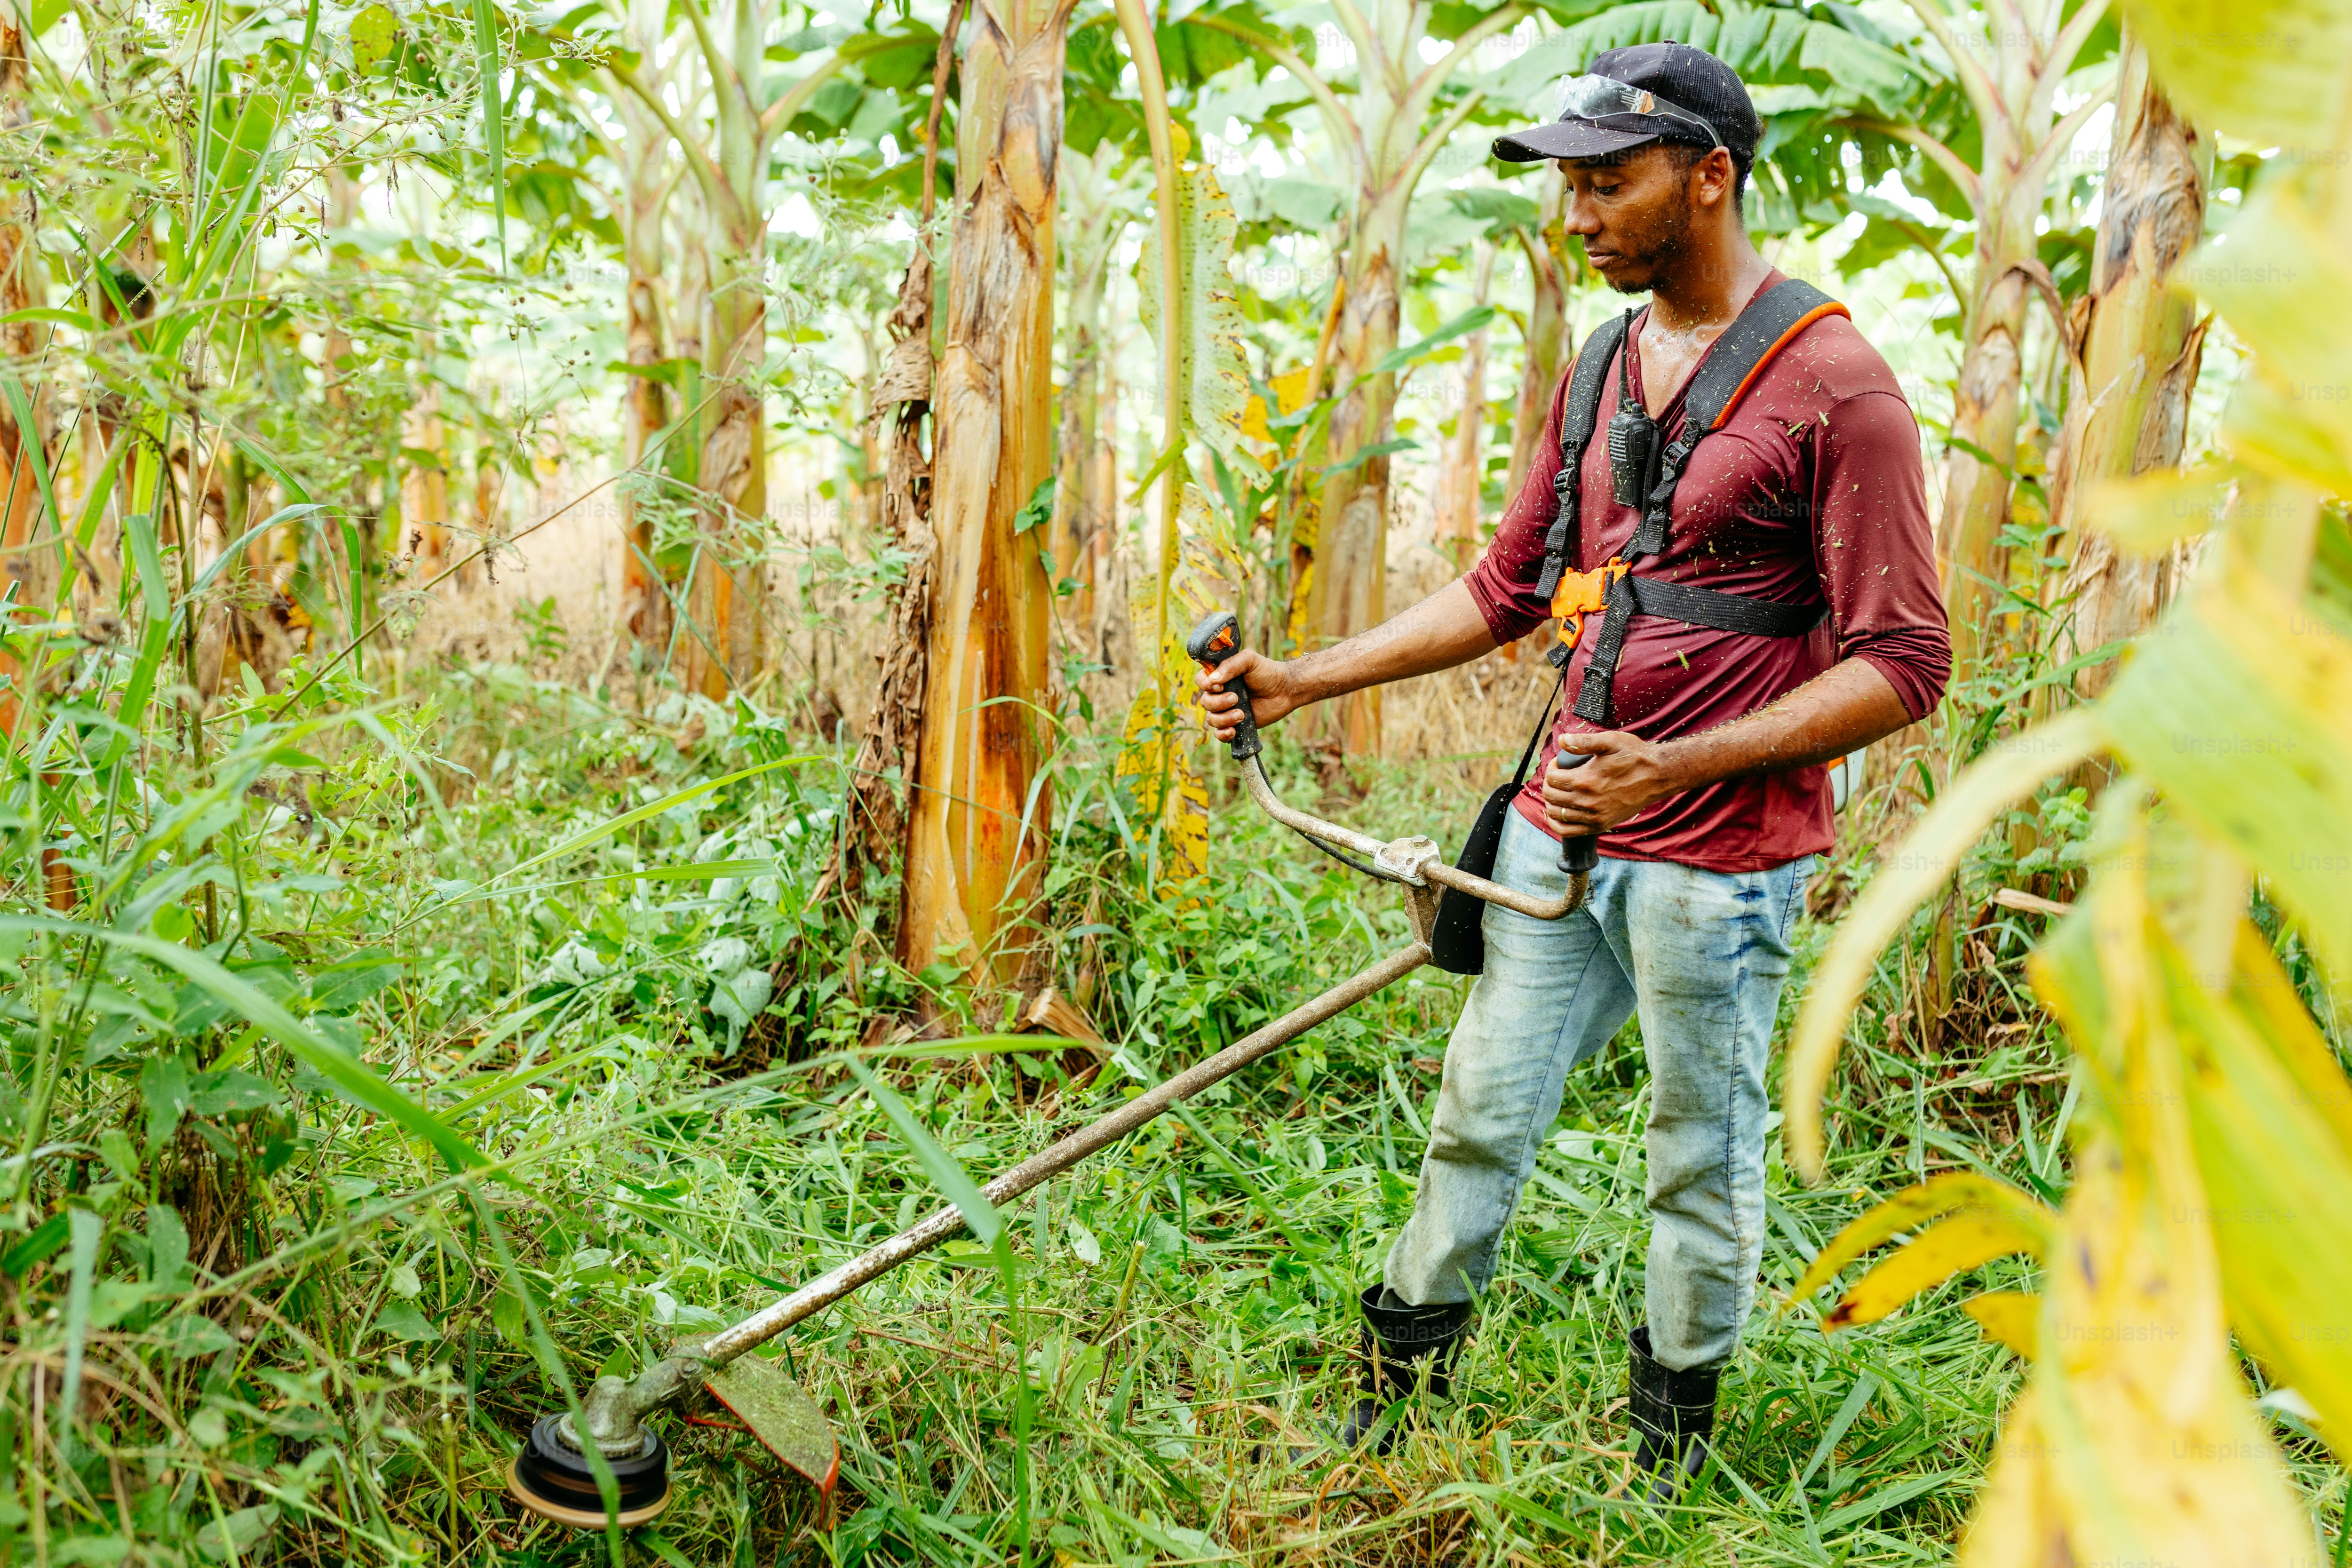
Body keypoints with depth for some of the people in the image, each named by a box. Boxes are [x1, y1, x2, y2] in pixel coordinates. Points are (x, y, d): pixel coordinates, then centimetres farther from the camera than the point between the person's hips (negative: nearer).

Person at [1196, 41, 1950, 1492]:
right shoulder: (1603, 368, 11)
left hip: (1718, 862, -6)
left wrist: (1677, 766, -23)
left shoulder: (1835, 382, -12)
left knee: (1703, 1169, 11)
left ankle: (1664, 1469, 31)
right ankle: (1390, 1412, 31)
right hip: (1560, 830, 7)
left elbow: (1904, 664, -14)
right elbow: (1509, 585, 17)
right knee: (1480, 1123, 14)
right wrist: (1305, 679, 9)